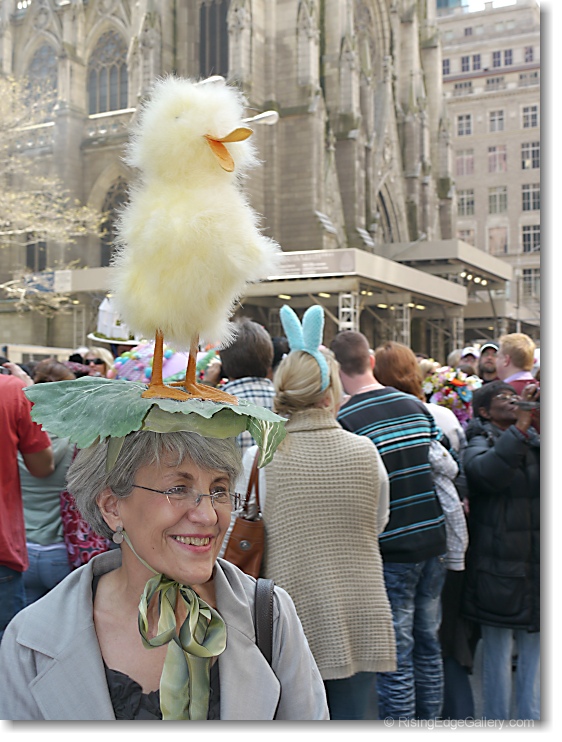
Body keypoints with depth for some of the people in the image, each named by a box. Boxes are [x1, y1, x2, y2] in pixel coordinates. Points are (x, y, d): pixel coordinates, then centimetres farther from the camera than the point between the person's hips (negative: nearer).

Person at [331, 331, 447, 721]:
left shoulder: (345, 421, -13)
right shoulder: (416, 405, 5)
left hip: (391, 550, -6)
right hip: (435, 541, 6)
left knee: (397, 657, 2)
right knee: (429, 644, 17)